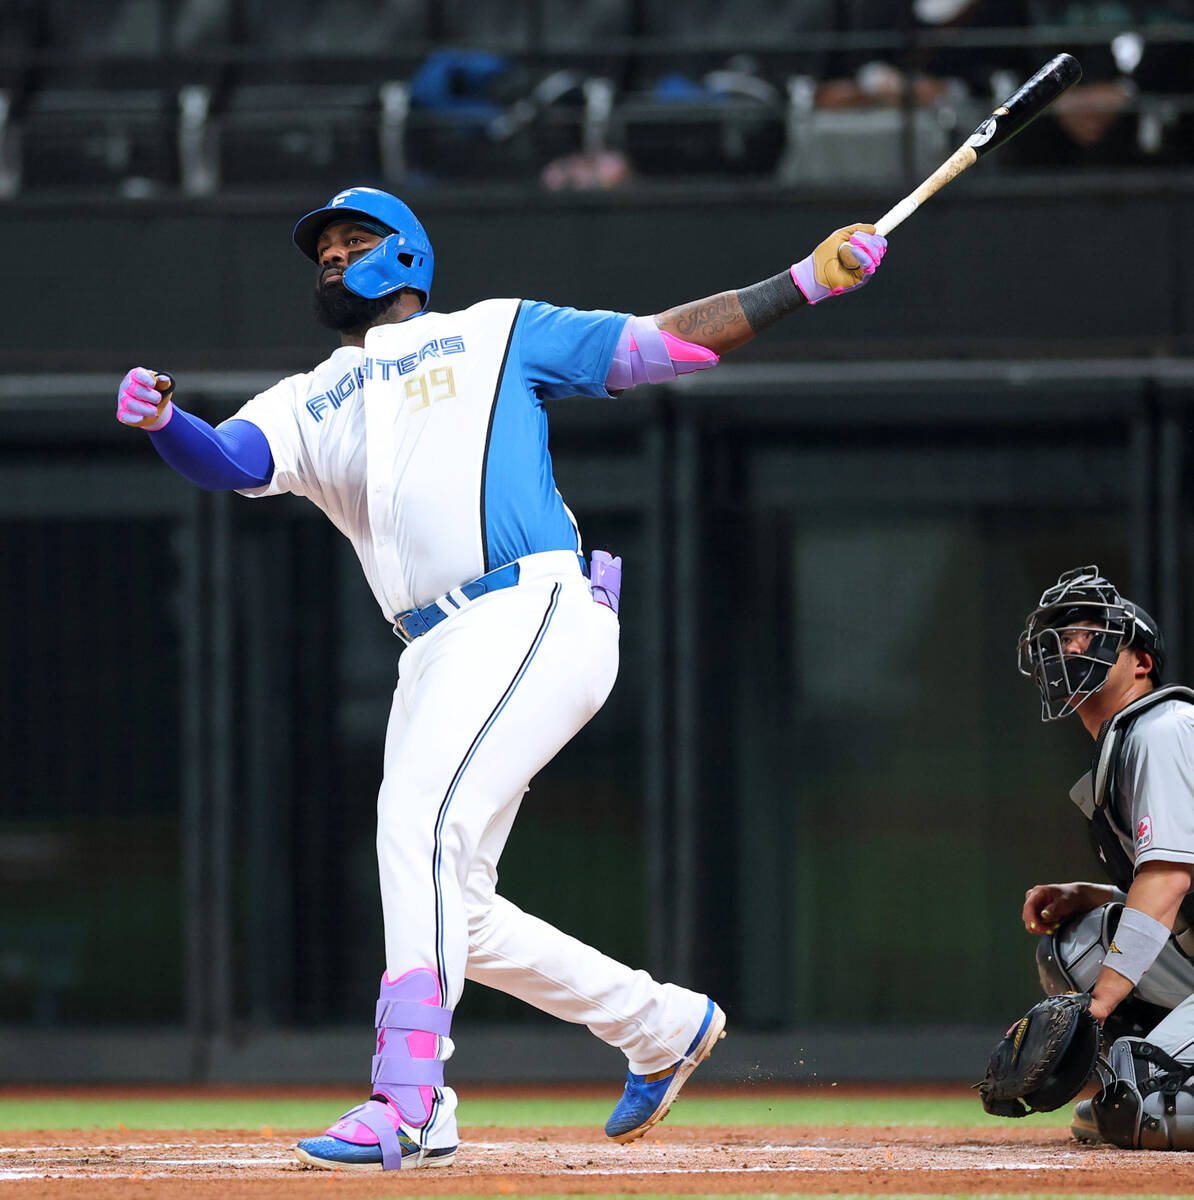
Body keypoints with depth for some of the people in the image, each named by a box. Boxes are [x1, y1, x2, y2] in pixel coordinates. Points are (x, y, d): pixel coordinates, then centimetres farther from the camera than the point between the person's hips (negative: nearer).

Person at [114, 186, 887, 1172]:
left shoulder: (496, 334, 16)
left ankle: (409, 1102, -31)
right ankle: (663, 1027, 22)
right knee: (452, 912, 4)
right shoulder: (310, 406, 25)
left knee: (425, 821, -25)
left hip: (539, 615, -6)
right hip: (437, 651, 6)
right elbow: (230, 457, 6)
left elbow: (663, 343, 14)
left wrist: (807, 280, 4)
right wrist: (161, 422, -18)